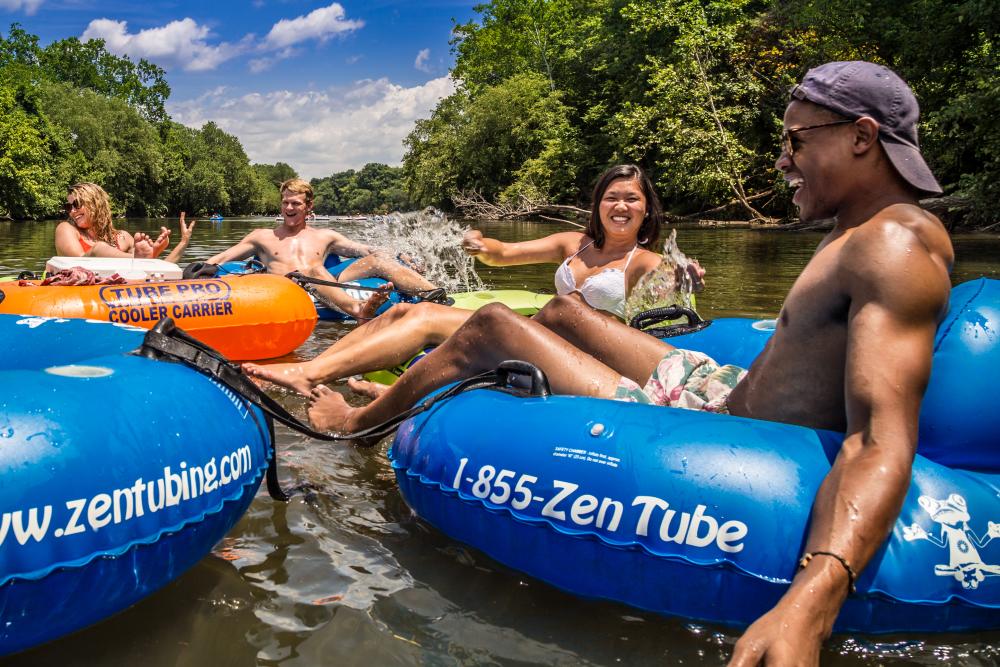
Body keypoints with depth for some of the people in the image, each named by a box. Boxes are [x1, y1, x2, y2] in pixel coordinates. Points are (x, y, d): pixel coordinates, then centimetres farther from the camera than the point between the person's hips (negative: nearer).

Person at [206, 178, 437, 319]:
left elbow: (366, 250, 17)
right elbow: (221, 258, 20)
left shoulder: (325, 236, 26)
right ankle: (359, 310, -67)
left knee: (376, 261, -18)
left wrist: (397, 262, 1)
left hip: (329, 290, 3)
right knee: (314, 271, -37)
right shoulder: (262, 237, 24)